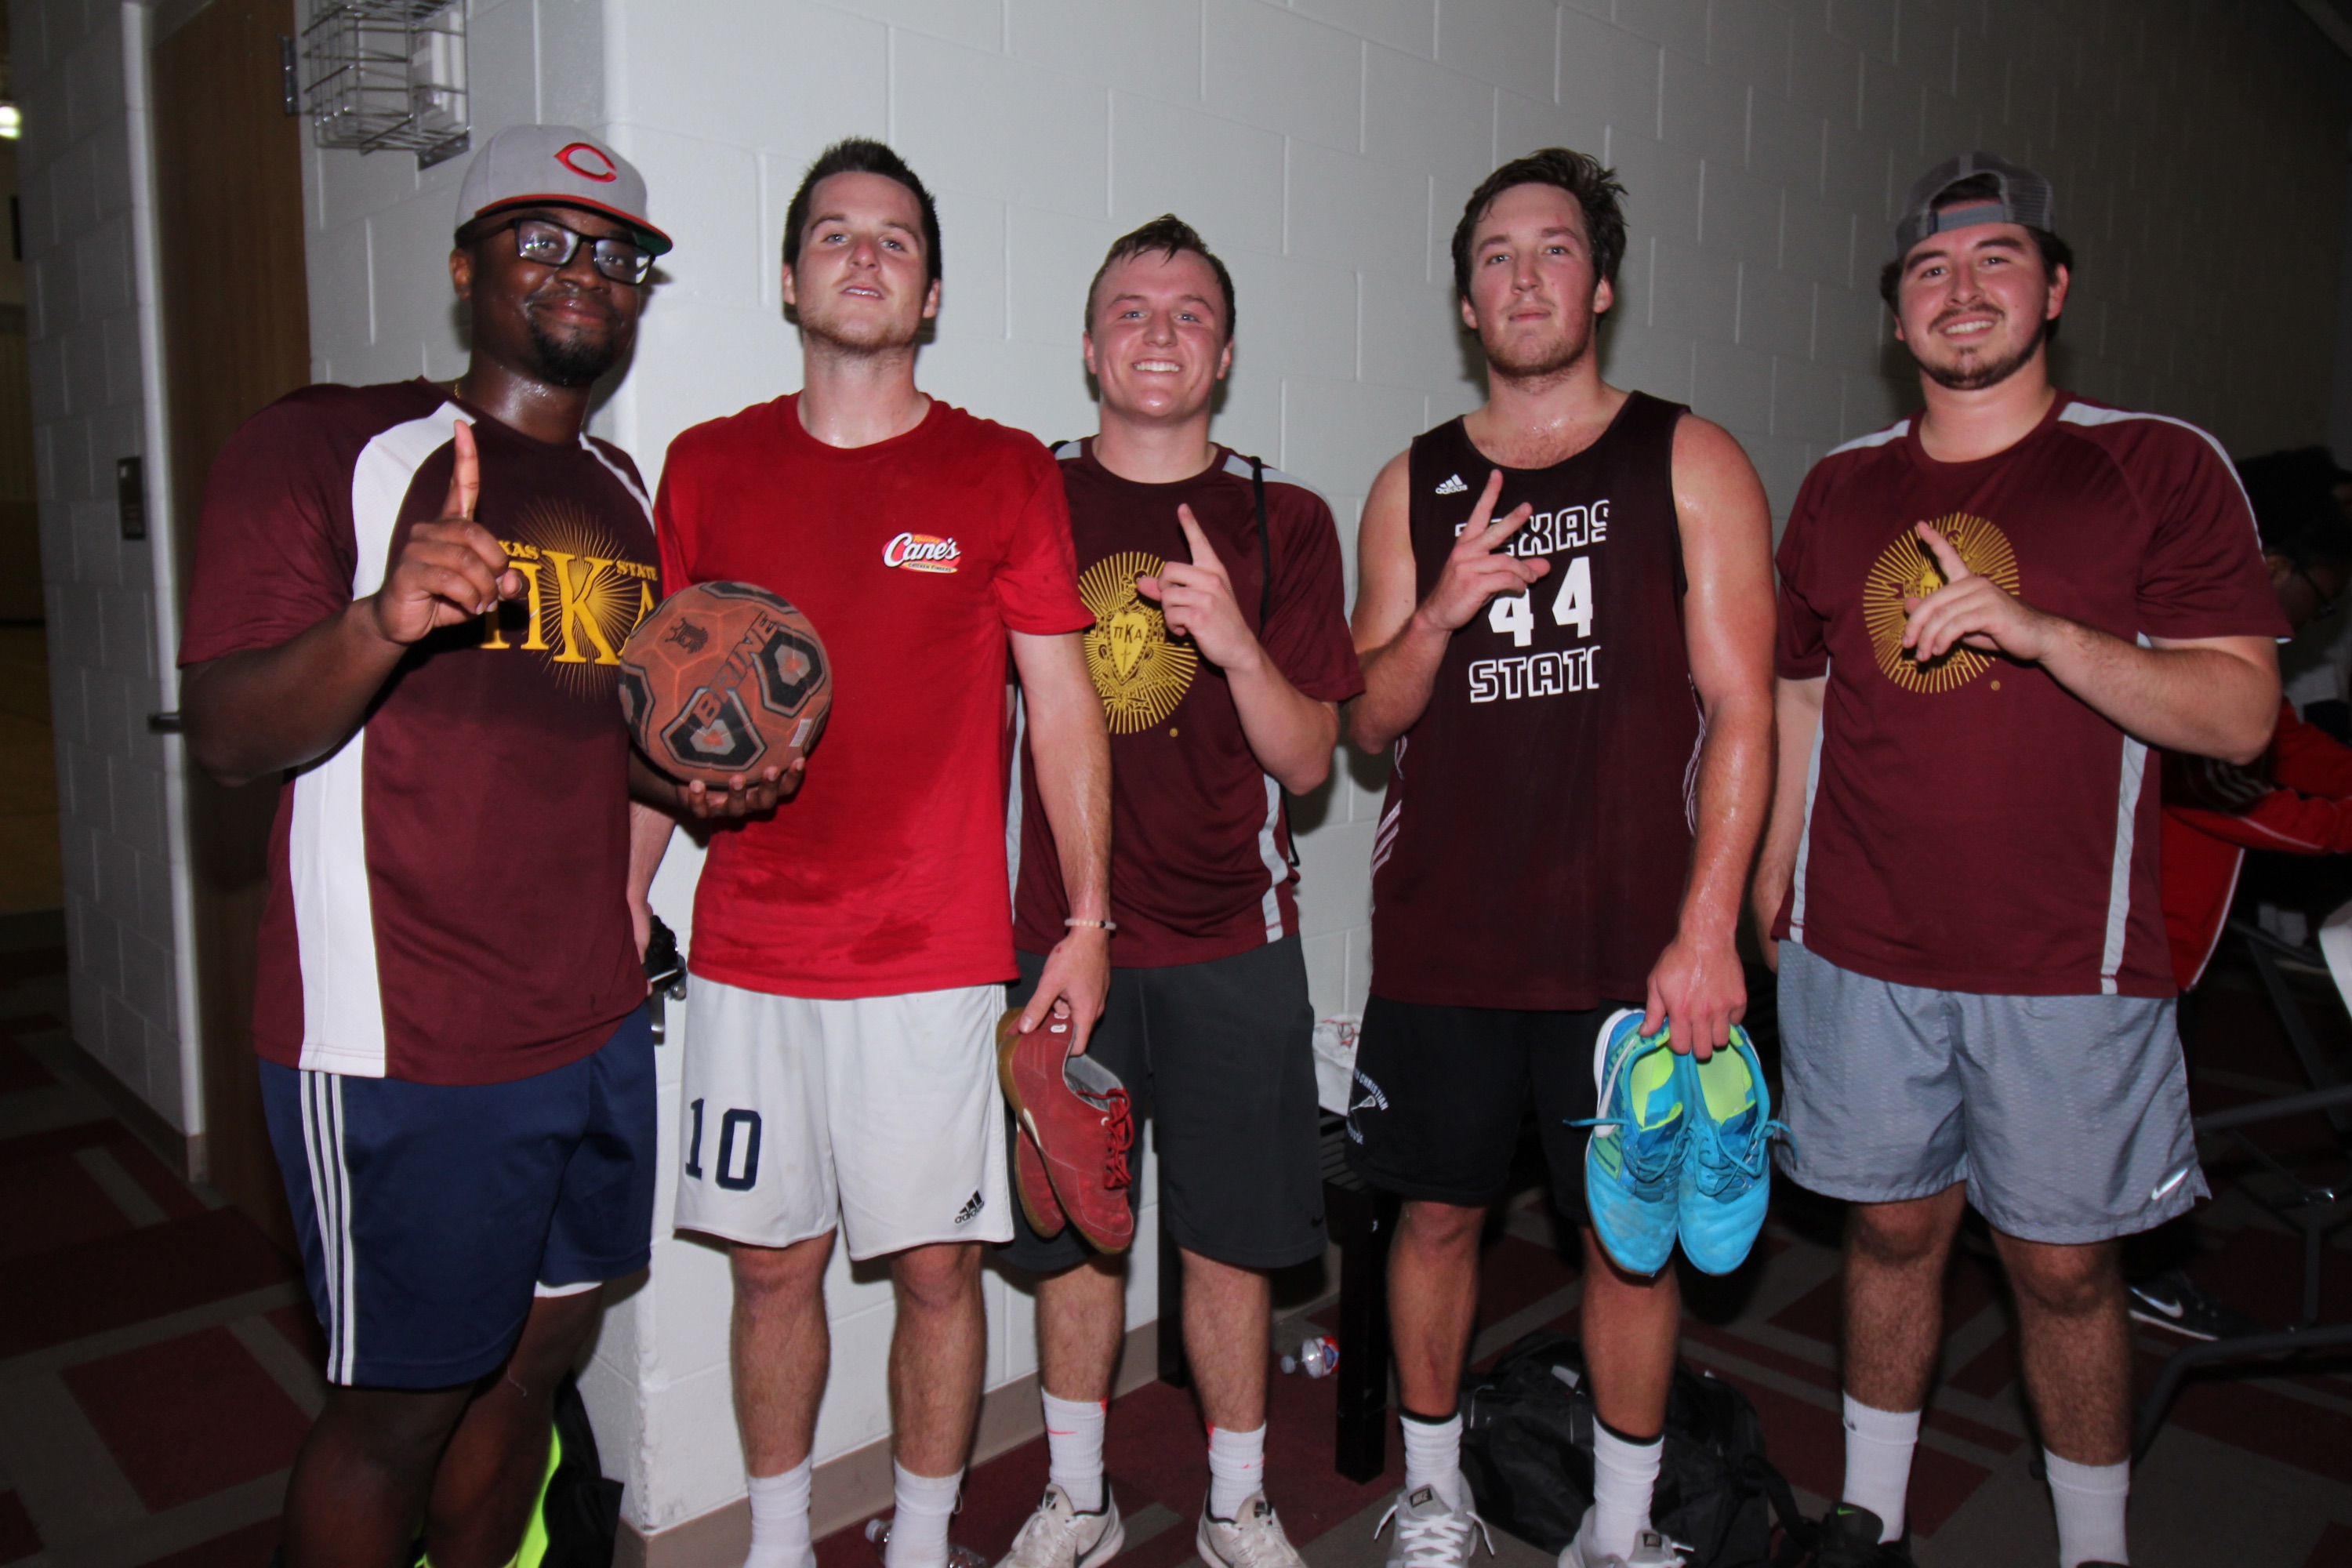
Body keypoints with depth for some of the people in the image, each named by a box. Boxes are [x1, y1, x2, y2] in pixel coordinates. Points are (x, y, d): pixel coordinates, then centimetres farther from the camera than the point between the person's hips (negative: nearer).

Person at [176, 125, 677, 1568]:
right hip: (404, 1053, -6)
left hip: (599, 1030, 7)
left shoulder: (625, 495, 13)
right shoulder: (328, 444, -7)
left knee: (536, 1359, 18)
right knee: (400, 1405, 7)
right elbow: (226, 733, -14)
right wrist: (381, 621, -33)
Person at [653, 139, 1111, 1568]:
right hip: (750, 954, 2)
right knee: (774, 1263, 12)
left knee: (938, 1265, 7)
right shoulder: (707, 468, 7)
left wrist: (1088, 920, -2)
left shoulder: (1005, 473, 1)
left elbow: (1064, 703, 1)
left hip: (938, 958, -2)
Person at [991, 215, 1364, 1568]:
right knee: (1075, 1235, 12)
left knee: (1230, 1240, 10)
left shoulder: (1285, 522, 3)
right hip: (1065, 935, 1)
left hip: (1234, 944, 0)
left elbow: (1307, 759, -1)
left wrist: (1235, 641, -20)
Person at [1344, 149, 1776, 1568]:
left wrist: (1706, 930, -12)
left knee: (1632, 1238, 9)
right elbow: (1371, 722, 8)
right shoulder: (1415, 485, 9)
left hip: (1630, 945, -2)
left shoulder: (1691, 464, 2)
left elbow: (1740, 714, -4)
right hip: (1440, 942, 2)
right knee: (1438, 1214, 12)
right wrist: (1438, 615, -12)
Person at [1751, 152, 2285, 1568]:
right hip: (1861, 950, 3)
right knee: (1894, 1230, 13)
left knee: (2065, 1264, 8)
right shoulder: (1841, 490, 8)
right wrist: (1773, 875, 12)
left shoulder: (2160, 468, -2)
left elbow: (2240, 713, -8)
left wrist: (2041, 630, -23)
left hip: (2065, 965, -2)